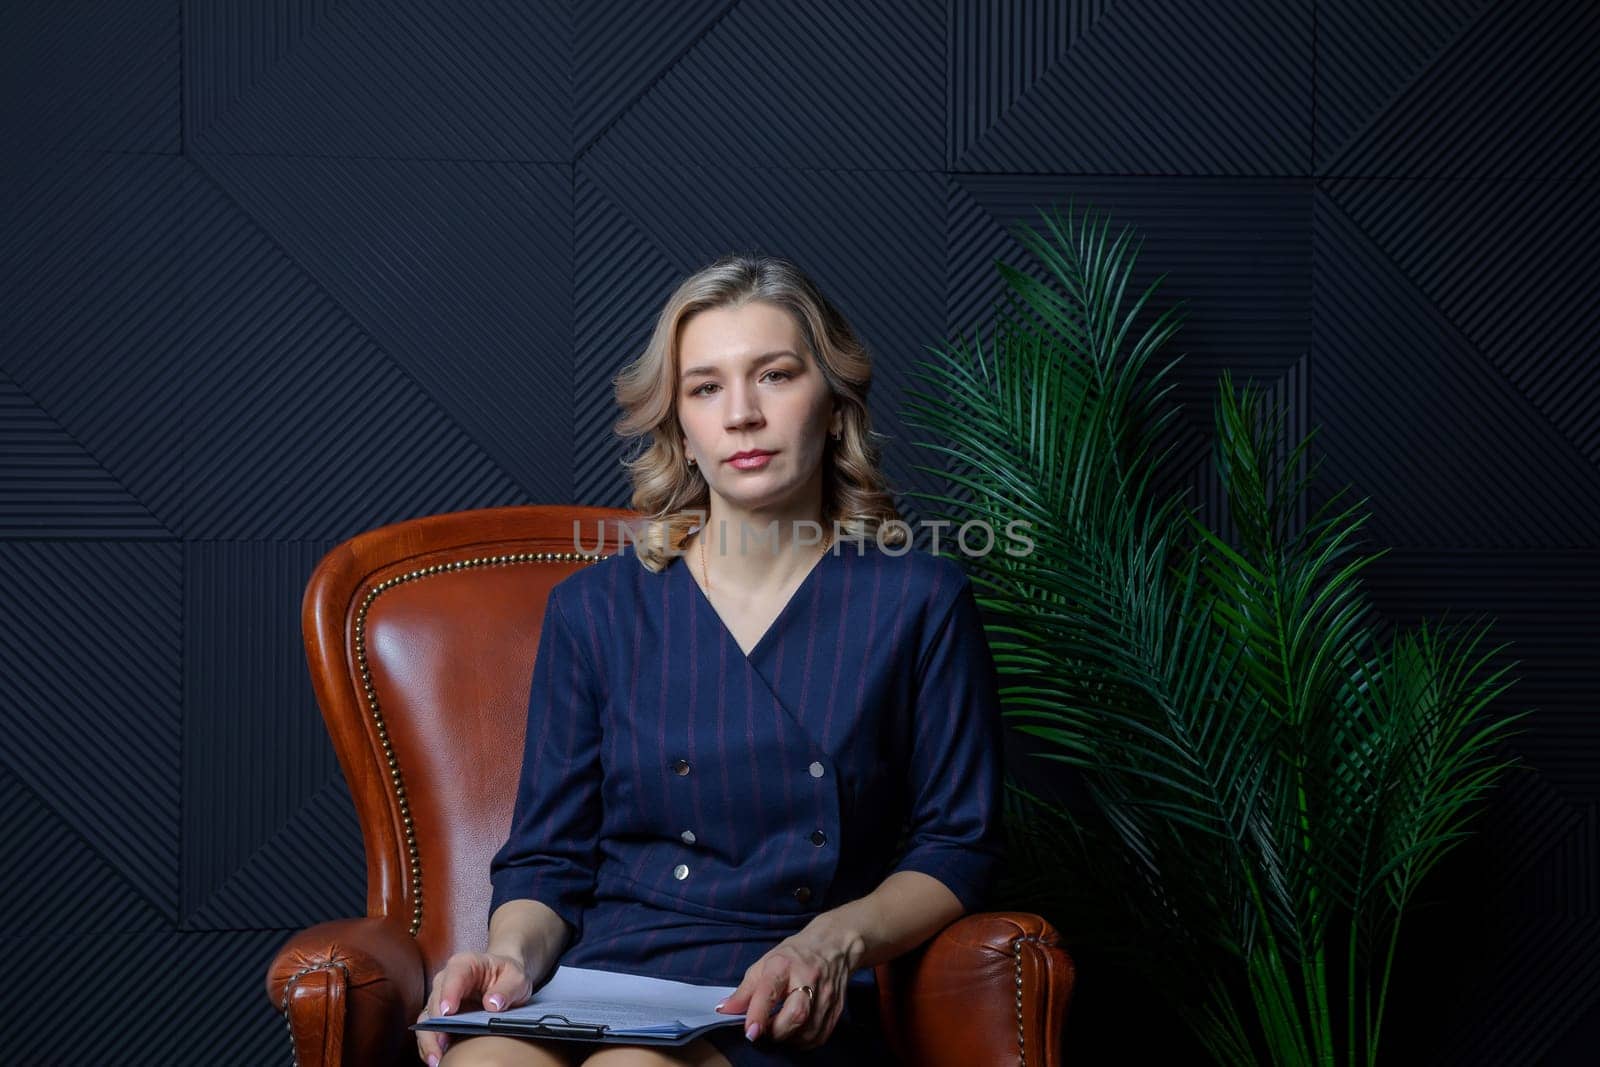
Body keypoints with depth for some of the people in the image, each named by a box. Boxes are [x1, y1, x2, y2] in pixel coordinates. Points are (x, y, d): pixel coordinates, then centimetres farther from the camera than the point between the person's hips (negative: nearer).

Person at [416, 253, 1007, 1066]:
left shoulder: (919, 602, 7)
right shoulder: (594, 608, 12)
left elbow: (958, 846, 8)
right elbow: (548, 858, 12)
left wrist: (834, 942, -12)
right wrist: (514, 955, -12)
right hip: (597, 980, 2)